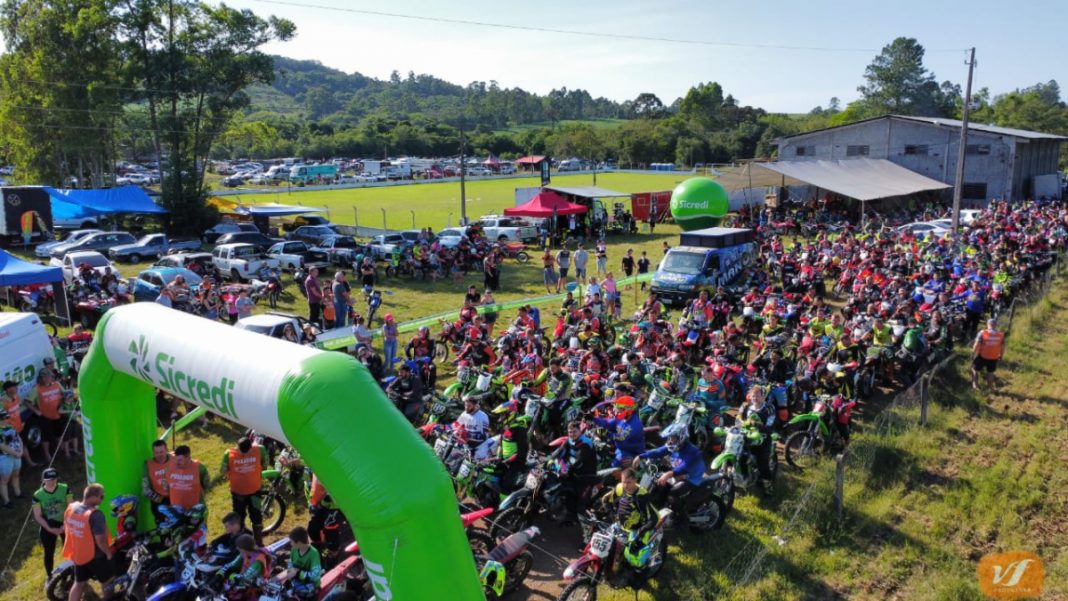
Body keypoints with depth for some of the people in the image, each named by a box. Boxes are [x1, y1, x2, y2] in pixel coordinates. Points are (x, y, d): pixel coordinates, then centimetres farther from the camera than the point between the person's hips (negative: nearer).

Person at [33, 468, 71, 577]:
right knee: (49, 553, 10)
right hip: (48, 526, 0)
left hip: (64, 524, 0)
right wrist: (50, 529, -18)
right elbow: (38, 516, -10)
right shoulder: (38, 495, -15)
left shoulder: (65, 489, -13)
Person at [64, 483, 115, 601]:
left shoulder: (70, 508, -5)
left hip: (77, 554, 8)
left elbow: (66, 529, 11)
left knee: (79, 583, 23)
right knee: (109, 582, 13)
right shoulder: (95, 514, -30)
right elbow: (100, 539, -30)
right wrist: (108, 552, -12)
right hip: (95, 556, -7)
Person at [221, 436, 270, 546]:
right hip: (237, 491, 0)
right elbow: (224, 472, -6)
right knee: (238, 518, 16)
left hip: (255, 490, 0)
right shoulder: (229, 454, -20)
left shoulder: (260, 450, -19)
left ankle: (259, 543, 26)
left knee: (257, 518, 10)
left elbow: (265, 464, -3)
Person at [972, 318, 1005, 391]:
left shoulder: (982, 333, -16)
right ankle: (990, 387, 31)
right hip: (994, 358, 3)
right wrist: (1001, 356, 16)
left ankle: (975, 385, 19)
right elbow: (1002, 347, 0)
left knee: (975, 369, 18)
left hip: (982, 356, -3)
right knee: (990, 372, 21)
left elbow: (976, 345, -16)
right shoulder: (1001, 335, -8)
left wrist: (973, 354, -5)